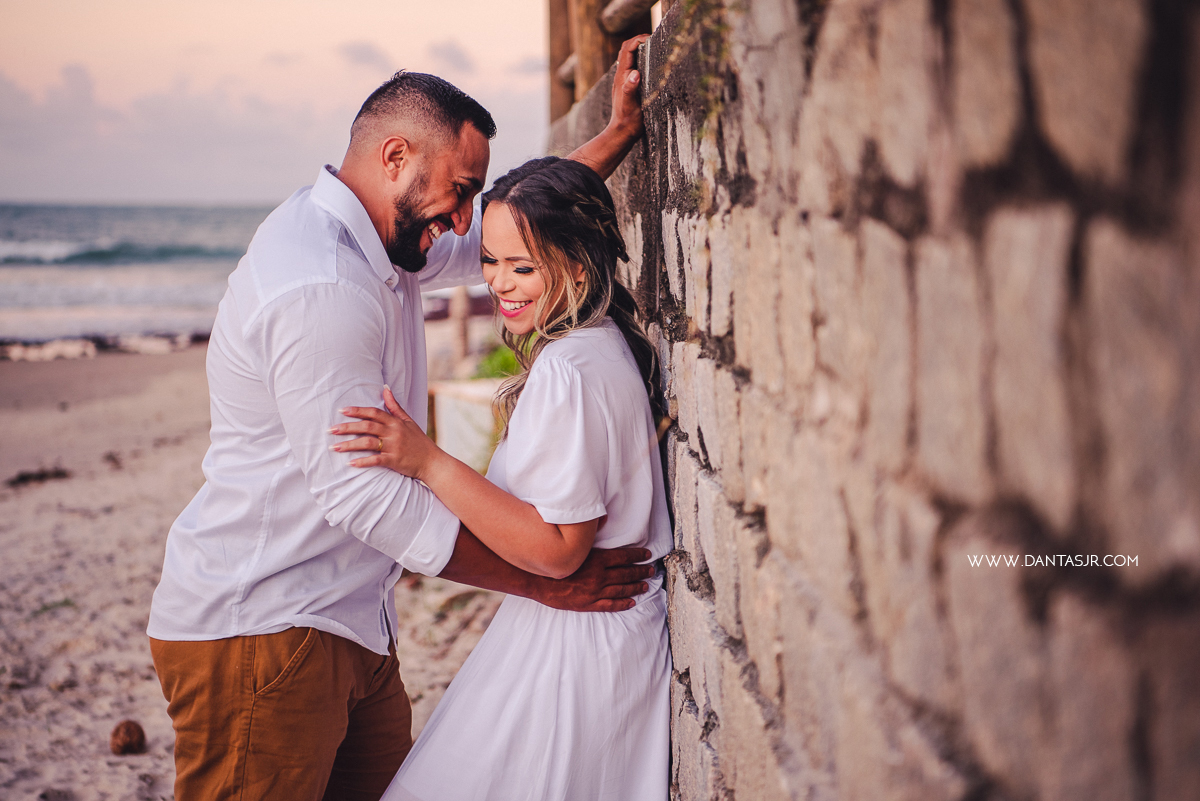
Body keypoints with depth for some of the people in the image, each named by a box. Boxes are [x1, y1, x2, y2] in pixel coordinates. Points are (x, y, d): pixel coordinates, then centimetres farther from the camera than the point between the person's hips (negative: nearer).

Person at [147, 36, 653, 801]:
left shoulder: (378, 244, 9)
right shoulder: (320, 289, -23)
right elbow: (368, 497, -25)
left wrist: (621, 132, 15)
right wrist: (545, 581, -19)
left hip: (345, 621, 10)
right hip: (257, 633, -10)